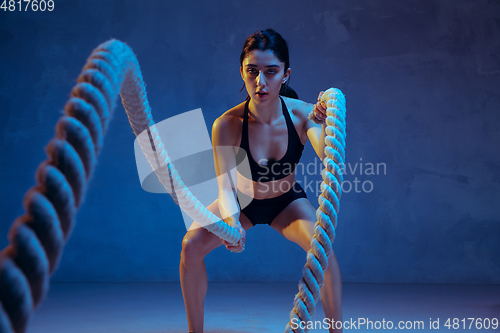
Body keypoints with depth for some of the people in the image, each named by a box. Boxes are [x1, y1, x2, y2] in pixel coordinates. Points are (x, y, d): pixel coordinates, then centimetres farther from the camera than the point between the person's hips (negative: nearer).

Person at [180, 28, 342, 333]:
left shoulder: (302, 113, -26)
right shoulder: (227, 125, -29)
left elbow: (329, 160, -41)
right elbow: (226, 187, -30)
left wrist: (326, 123, -61)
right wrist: (232, 223, -51)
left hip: (287, 202, 0)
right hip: (242, 201, 0)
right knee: (191, 245, -20)